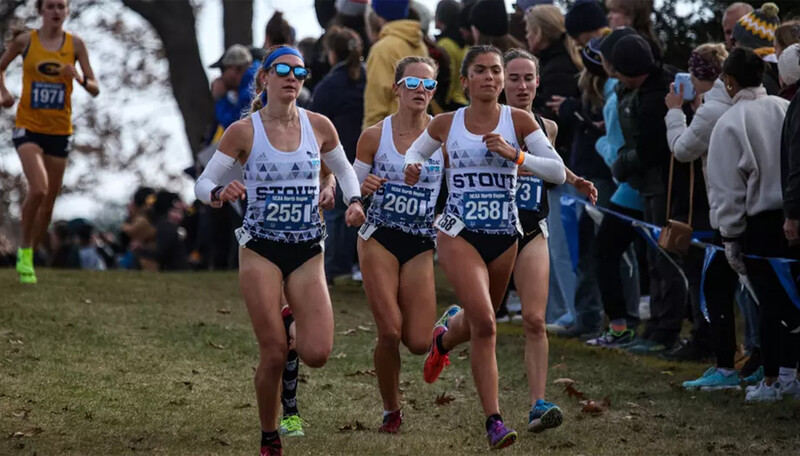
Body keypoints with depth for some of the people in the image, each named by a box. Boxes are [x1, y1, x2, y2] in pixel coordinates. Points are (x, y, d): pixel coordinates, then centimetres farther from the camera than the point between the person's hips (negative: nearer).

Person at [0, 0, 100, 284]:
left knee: (48, 204, 8)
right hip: (28, 127, -3)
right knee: (38, 189, -24)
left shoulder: (75, 44, 0)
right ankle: (25, 250, -5)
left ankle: (28, 258, 26)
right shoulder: (25, 41, -2)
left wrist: (79, 78, -20)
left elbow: (95, 89, 1)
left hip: (60, 131, 3)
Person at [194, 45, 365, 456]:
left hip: (308, 252, 2)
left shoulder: (319, 126, 2)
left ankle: (294, 326, 26)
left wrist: (354, 201, -1)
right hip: (261, 250, -2)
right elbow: (202, 183, -2)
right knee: (273, 355, -7)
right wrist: (220, 194, -24)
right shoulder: (244, 131, -4)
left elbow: (343, 169, 19)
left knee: (317, 354, -11)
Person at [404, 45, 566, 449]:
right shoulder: (445, 124, 0)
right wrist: (411, 167, -3)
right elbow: (416, 150, 20)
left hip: (504, 237, 2)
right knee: (485, 323, -19)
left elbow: (558, 172, -8)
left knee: (481, 321, 19)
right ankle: (493, 420, -15)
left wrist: (515, 155, -20)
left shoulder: (518, 121, -3)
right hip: (459, 234, -2)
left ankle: (444, 337, 56)